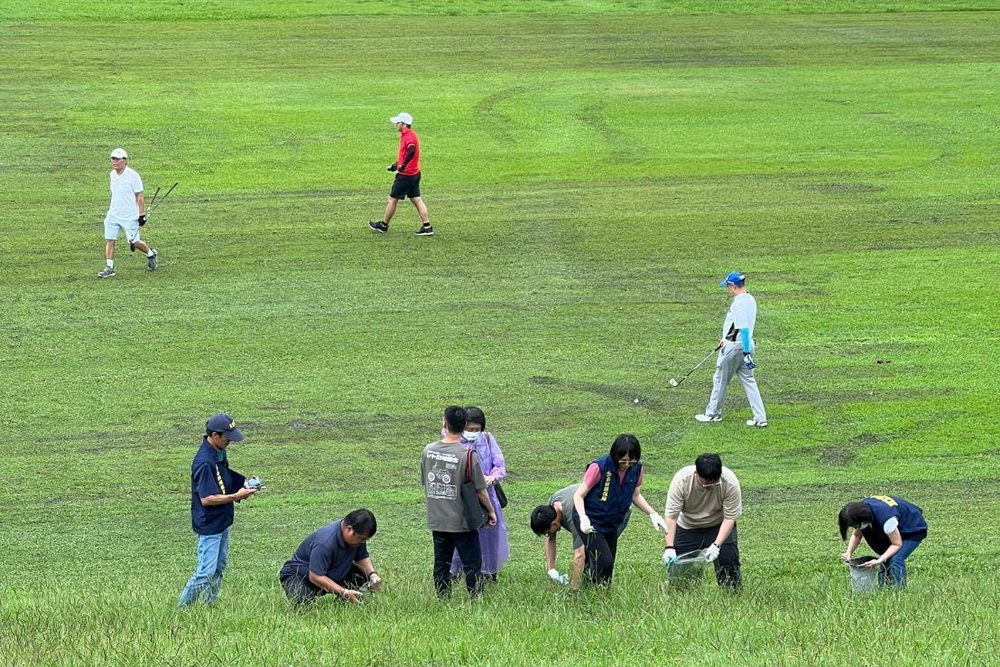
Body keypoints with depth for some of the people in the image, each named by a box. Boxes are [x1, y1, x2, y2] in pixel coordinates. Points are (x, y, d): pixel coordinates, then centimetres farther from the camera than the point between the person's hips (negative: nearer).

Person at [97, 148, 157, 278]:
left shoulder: (133, 175, -13)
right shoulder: (113, 174, 7)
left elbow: (139, 196, -9)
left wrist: (142, 214, -9)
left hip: (130, 217, -6)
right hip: (113, 215, 6)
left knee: (134, 243, 2)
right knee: (109, 240, -4)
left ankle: (150, 254, 29)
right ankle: (109, 268, 0)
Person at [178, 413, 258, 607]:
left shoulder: (220, 453, 4)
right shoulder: (204, 462, -25)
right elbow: (206, 499, -26)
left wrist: (243, 485, 3)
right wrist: (236, 496, -23)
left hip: (222, 521, 10)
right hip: (209, 525, -10)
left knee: (219, 569, 16)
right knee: (206, 572, -8)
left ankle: (210, 606, 26)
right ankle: (182, 609, 2)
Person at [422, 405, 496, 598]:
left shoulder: (428, 451, -3)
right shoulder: (467, 455, -17)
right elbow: (480, 490, -11)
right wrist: (490, 511, 6)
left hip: (436, 522, 5)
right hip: (462, 522, -5)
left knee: (441, 565, 12)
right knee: (472, 566, 4)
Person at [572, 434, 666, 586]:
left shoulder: (636, 469, -7)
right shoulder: (599, 467, -24)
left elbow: (635, 495, 11)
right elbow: (579, 495, -17)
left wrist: (652, 514, -3)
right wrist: (583, 519, -33)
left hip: (611, 524, 6)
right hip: (590, 521, -6)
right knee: (604, 561, -19)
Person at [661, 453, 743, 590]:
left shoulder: (730, 482, -29)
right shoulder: (681, 480, -29)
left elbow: (730, 518, -23)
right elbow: (670, 515, -28)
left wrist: (716, 545, -33)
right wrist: (669, 547, -36)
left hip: (718, 526, 0)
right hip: (688, 526, 0)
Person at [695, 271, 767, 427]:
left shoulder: (739, 304, -23)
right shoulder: (750, 300, 8)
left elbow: (744, 329, -28)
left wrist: (747, 352, -30)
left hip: (734, 347, -9)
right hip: (746, 345, 9)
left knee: (720, 380, 9)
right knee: (748, 381, 10)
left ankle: (713, 413, 24)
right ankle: (760, 417, 4)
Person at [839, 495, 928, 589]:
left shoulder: (885, 517, -39)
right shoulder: (862, 508, -18)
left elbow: (897, 544, -28)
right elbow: (856, 535, -3)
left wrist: (879, 560, -35)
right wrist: (849, 553, -18)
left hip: (914, 531, -8)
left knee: (896, 559, -24)